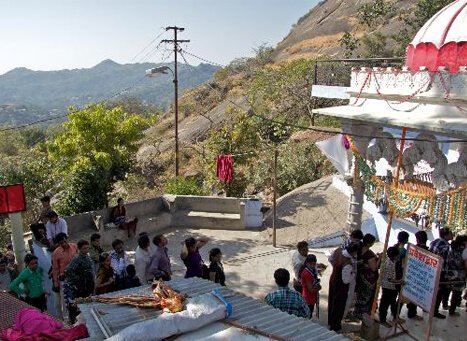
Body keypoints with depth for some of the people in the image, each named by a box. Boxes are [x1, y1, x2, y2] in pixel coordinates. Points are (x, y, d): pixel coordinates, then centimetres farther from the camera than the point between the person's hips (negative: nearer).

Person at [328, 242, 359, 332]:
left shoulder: (340, 253, -13)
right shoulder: (348, 264, -35)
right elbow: (346, 280, -28)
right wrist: (354, 274, -11)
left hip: (333, 280, 8)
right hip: (341, 285, -8)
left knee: (332, 301, 25)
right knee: (339, 305, 13)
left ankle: (330, 322, 46)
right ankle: (335, 326, 32)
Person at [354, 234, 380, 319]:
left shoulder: (361, 249, -5)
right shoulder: (369, 254, -30)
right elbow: (374, 268, -26)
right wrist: (379, 258, -22)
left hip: (361, 276, 8)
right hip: (369, 279, -8)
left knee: (360, 294, 21)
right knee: (367, 296, 10)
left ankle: (358, 312, 35)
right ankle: (363, 314, 23)